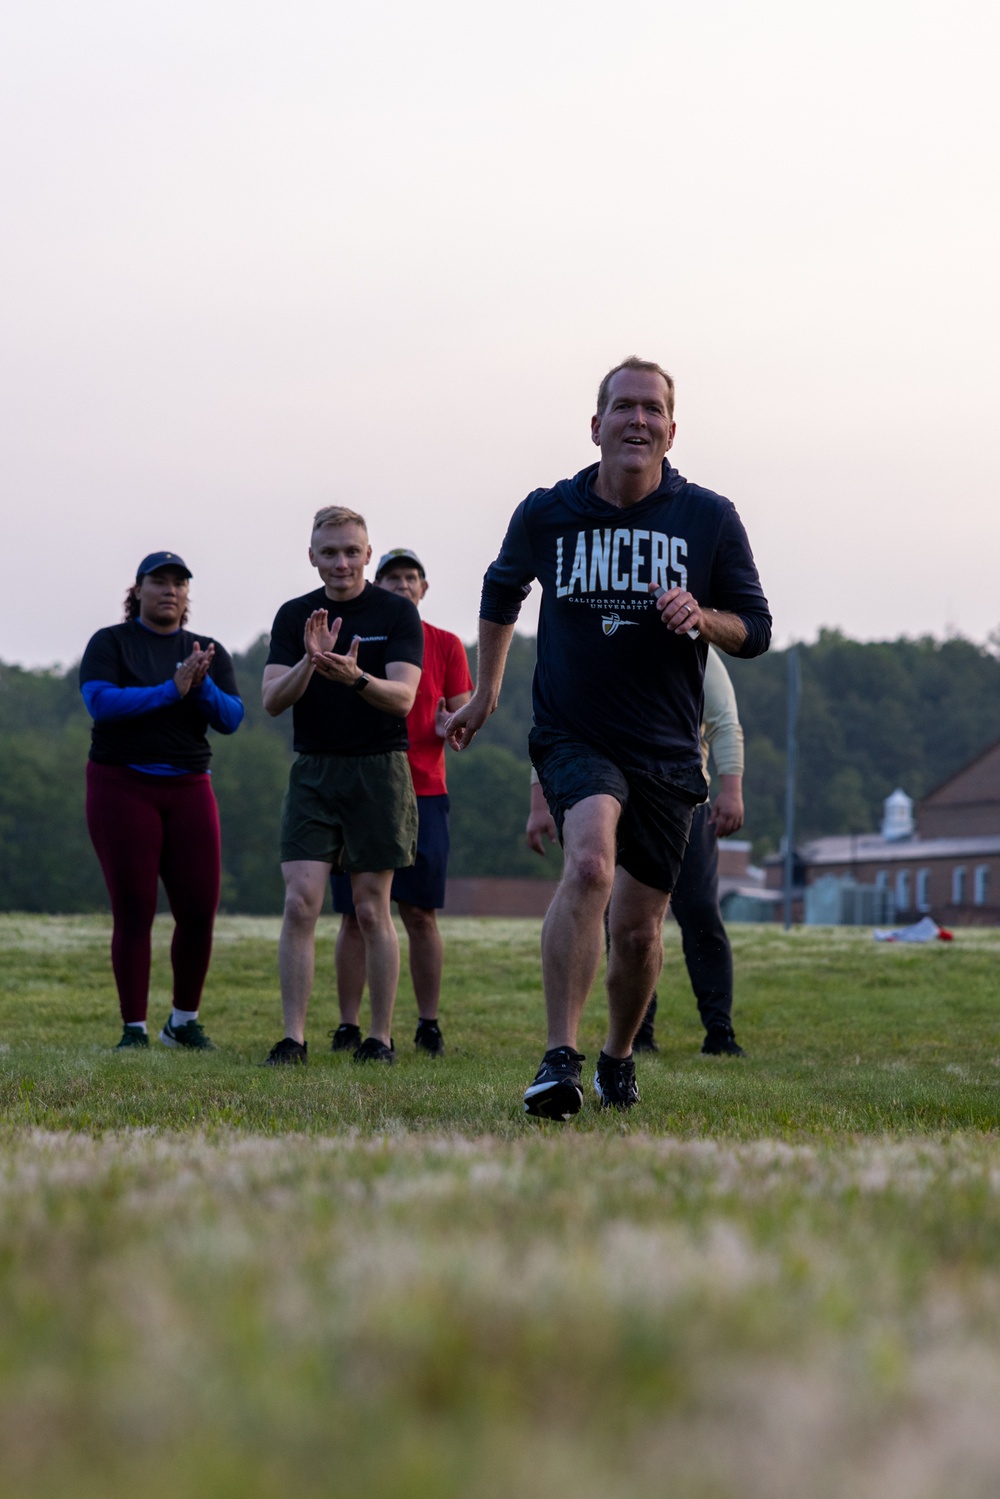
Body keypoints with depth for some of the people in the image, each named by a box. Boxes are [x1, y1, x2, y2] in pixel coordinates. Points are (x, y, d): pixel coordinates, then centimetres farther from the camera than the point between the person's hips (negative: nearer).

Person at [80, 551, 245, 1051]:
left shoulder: (209, 652, 11)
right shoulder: (110, 643, 1)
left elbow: (231, 719, 1)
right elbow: (99, 702, -15)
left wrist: (202, 686, -18)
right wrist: (171, 690, -21)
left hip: (188, 789, 3)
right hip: (122, 787, -3)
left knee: (199, 910, -2)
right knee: (133, 911, -5)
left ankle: (183, 1021, 15)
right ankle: (134, 1028, 1)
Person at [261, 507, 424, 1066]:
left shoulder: (397, 612, -2)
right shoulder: (294, 615, 6)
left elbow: (402, 697, -12)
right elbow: (273, 699, -3)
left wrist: (356, 677, -32)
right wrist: (310, 661, -22)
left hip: (379, 771, -2)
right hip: (314, 771, 2)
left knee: (372, 909, 1)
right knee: (301, 903, -7)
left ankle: (381, 1037, 9)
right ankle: (294, 1036, -5)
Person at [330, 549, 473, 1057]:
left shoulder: (445, 646, 9)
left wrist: (452, 725, -13)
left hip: (423, 792, 0)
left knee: (421, 914, 0)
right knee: (356, 915, -1)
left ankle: (428, 1025, 6)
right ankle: (348, 1026, 3)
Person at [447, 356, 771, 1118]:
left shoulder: (711, 519, 0)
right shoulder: (546, 514, 1)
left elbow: (756, 630, 5)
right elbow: (502, 590, 21)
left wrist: (701, 618, -17)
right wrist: (486, 691, 27)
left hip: (668, 753, 2)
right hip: (575, 734, -2)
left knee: (638, 928, 6)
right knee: (591, 863, -30)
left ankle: (618, 1058, 34)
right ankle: (560, 1059, -29)